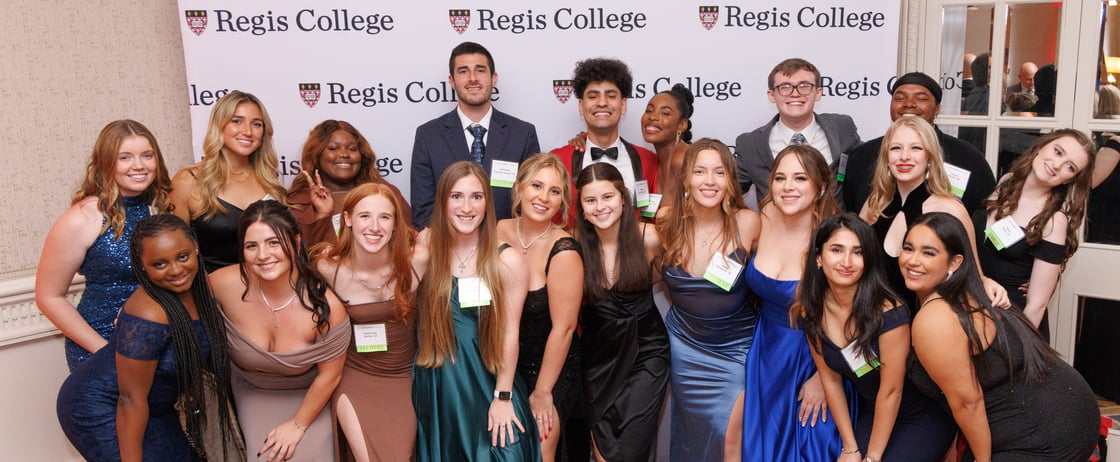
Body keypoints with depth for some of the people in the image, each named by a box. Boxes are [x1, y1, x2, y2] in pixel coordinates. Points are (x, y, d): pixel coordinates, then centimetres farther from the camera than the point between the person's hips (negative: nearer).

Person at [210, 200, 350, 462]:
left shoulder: (326, 308, -32)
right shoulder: (222, 284, -28)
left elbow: (329, 375, -16)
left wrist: (298, 424, -5)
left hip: (306, 394, -1)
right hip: (251, 391, 2)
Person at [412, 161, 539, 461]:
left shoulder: (508, 260, -10)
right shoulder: (426, 252, -4)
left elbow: (509, 331, -7)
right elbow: (416, 320, 2)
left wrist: (503, 397, -6)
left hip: (487, 383, -1)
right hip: (436, 385, 2)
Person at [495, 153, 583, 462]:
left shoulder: (563, 251, -21)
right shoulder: (498, 232, -6)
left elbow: (563, 328, -18)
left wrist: (542, 392, -11)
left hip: (550, 367, -4)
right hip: (506, 363, 4)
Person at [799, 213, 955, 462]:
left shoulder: (889, 312, -26)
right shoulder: (811, 310, -11)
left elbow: (891, 390, -20)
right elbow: (830, 378, -2)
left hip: (924, 419, -4)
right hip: (872, 413, 4)